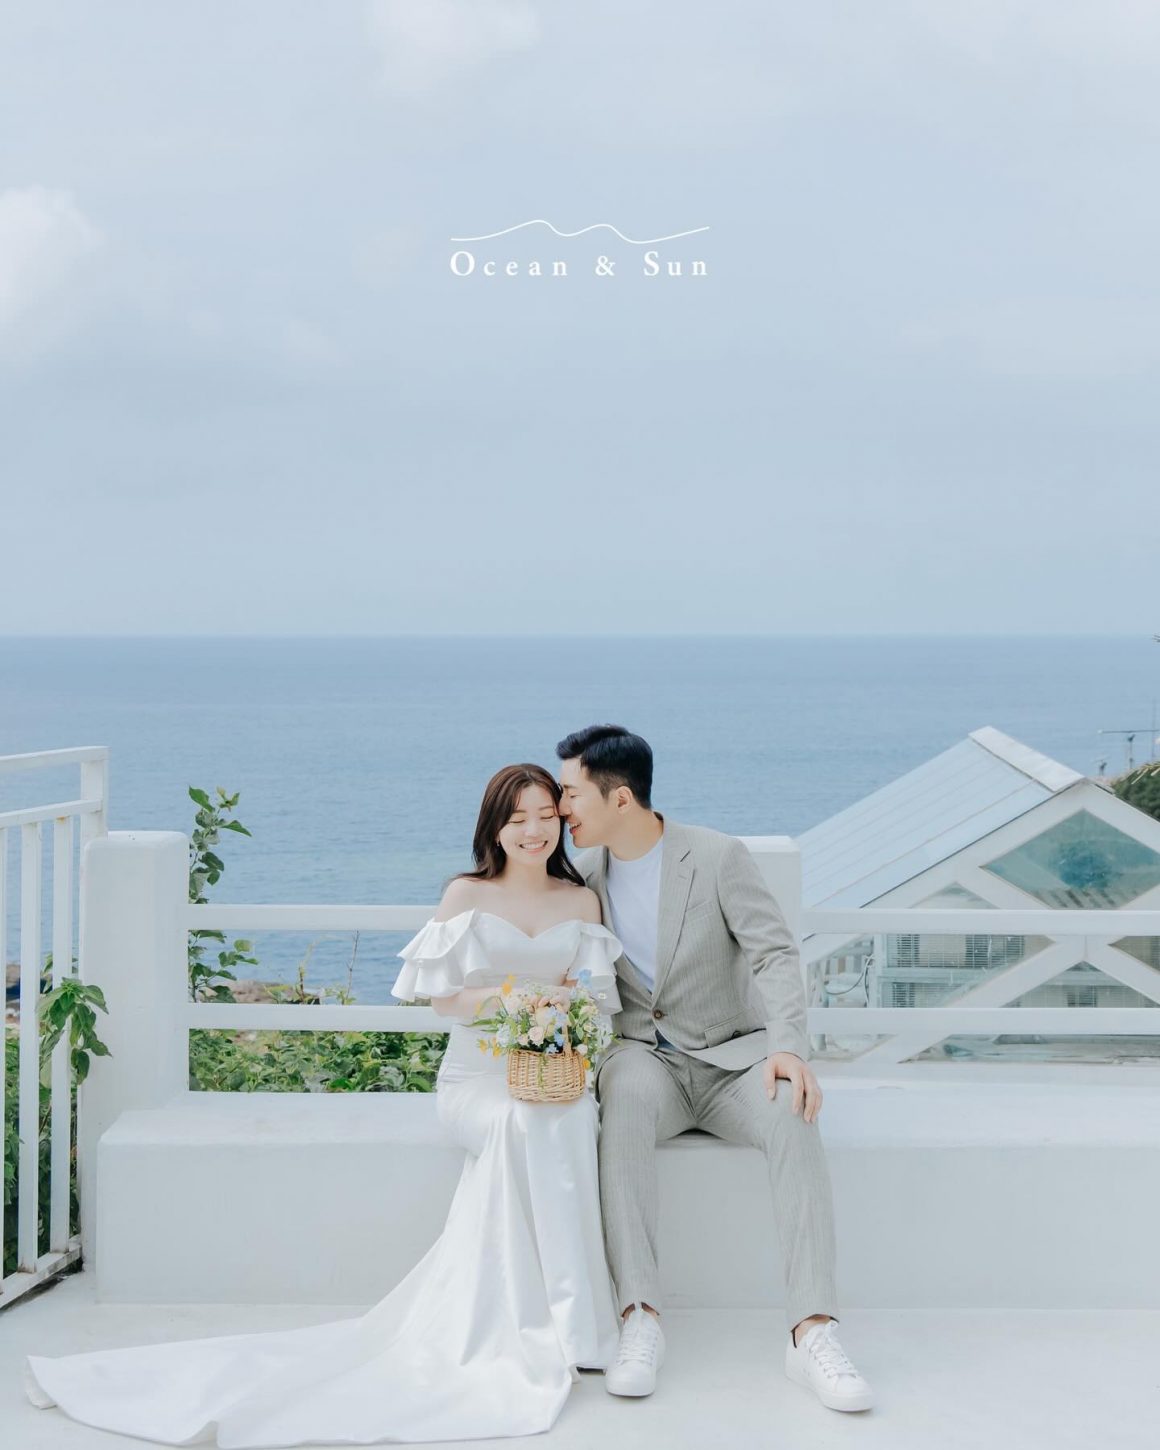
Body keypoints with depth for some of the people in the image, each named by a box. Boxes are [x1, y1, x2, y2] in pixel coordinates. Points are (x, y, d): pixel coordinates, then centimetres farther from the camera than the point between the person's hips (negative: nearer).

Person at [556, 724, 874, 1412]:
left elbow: (776, 954, -14)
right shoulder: (585, 872, 5)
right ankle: (641, 1318, -39)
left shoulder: (719, 857, -7)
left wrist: (787, 1046, -30)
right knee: (625, 1104, -36)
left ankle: (813, 1332, -37)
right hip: (645, 1056, 2)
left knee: (794, 1117, -34)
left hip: (731, 1055, -1)